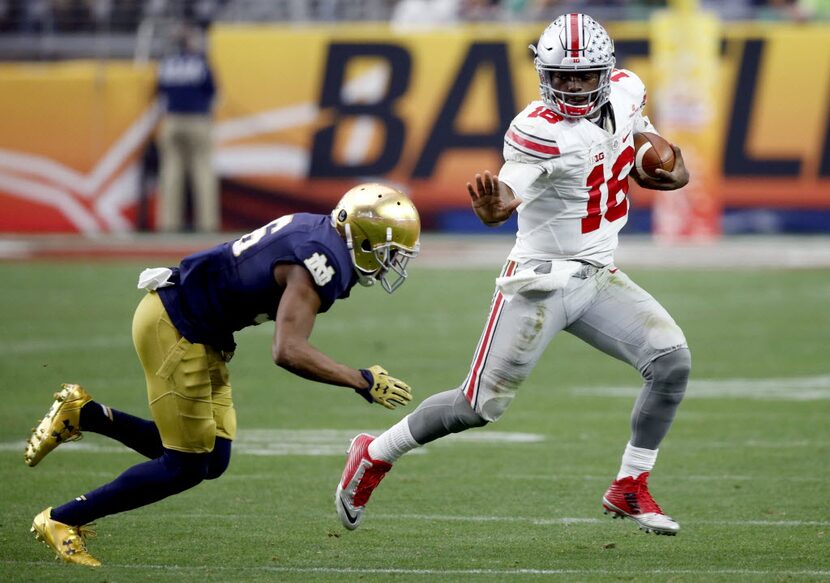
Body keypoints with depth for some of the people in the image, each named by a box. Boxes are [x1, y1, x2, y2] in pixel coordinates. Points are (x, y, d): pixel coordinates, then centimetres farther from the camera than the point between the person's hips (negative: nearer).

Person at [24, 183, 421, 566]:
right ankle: (61, 522, 7)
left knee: (212, 460, 10)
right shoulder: (319, 264, -24)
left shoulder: (317, 231, 6)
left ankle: (82, 415, 17)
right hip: (174, 328, -10)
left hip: (199, 335, 10)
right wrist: (363, 382, -24)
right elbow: (288, 353, -31)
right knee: (185, 466, -2)